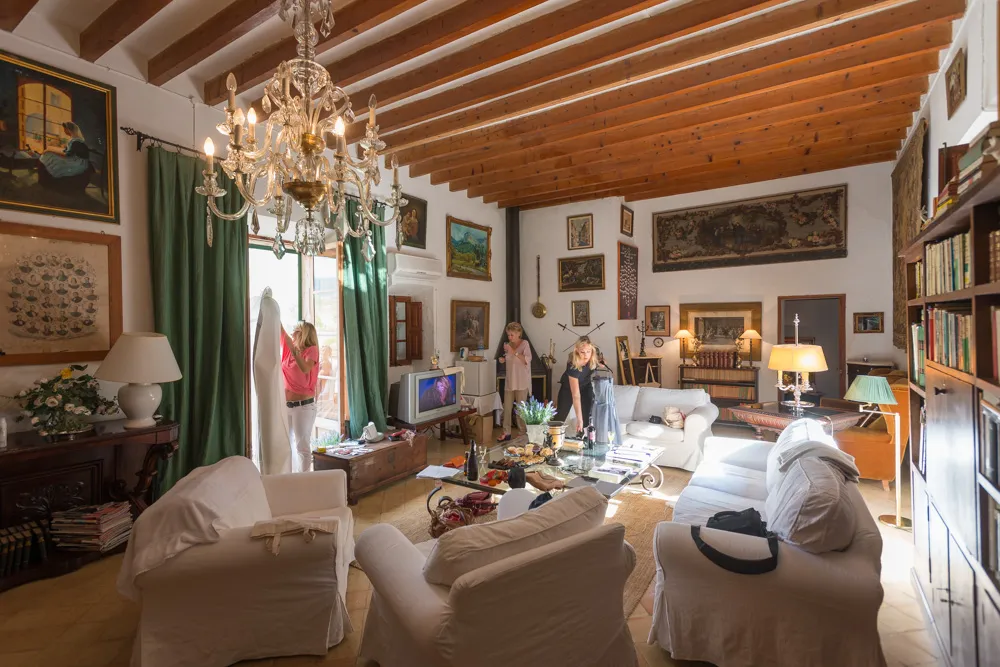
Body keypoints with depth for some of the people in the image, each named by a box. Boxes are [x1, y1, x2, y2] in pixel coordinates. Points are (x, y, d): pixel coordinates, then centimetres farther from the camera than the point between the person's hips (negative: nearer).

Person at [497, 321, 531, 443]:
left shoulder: (524, 344, -6)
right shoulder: (508, 345, 10)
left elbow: (527, 360, -19)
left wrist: (513, 352, -22)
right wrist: (503, 360, 1)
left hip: (521, 382, -5)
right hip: (509, 382, 5)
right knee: (507, 408, 5)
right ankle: (506, 433, 14)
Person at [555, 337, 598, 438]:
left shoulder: (593, 358, -28)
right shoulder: (573, 365, -41)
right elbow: (576, 395, -42)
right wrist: (579, 419, -43)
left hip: (585, 385, 4)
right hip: (568, 387, -4)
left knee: (587, 416, -9)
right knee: (560, 415, -1)